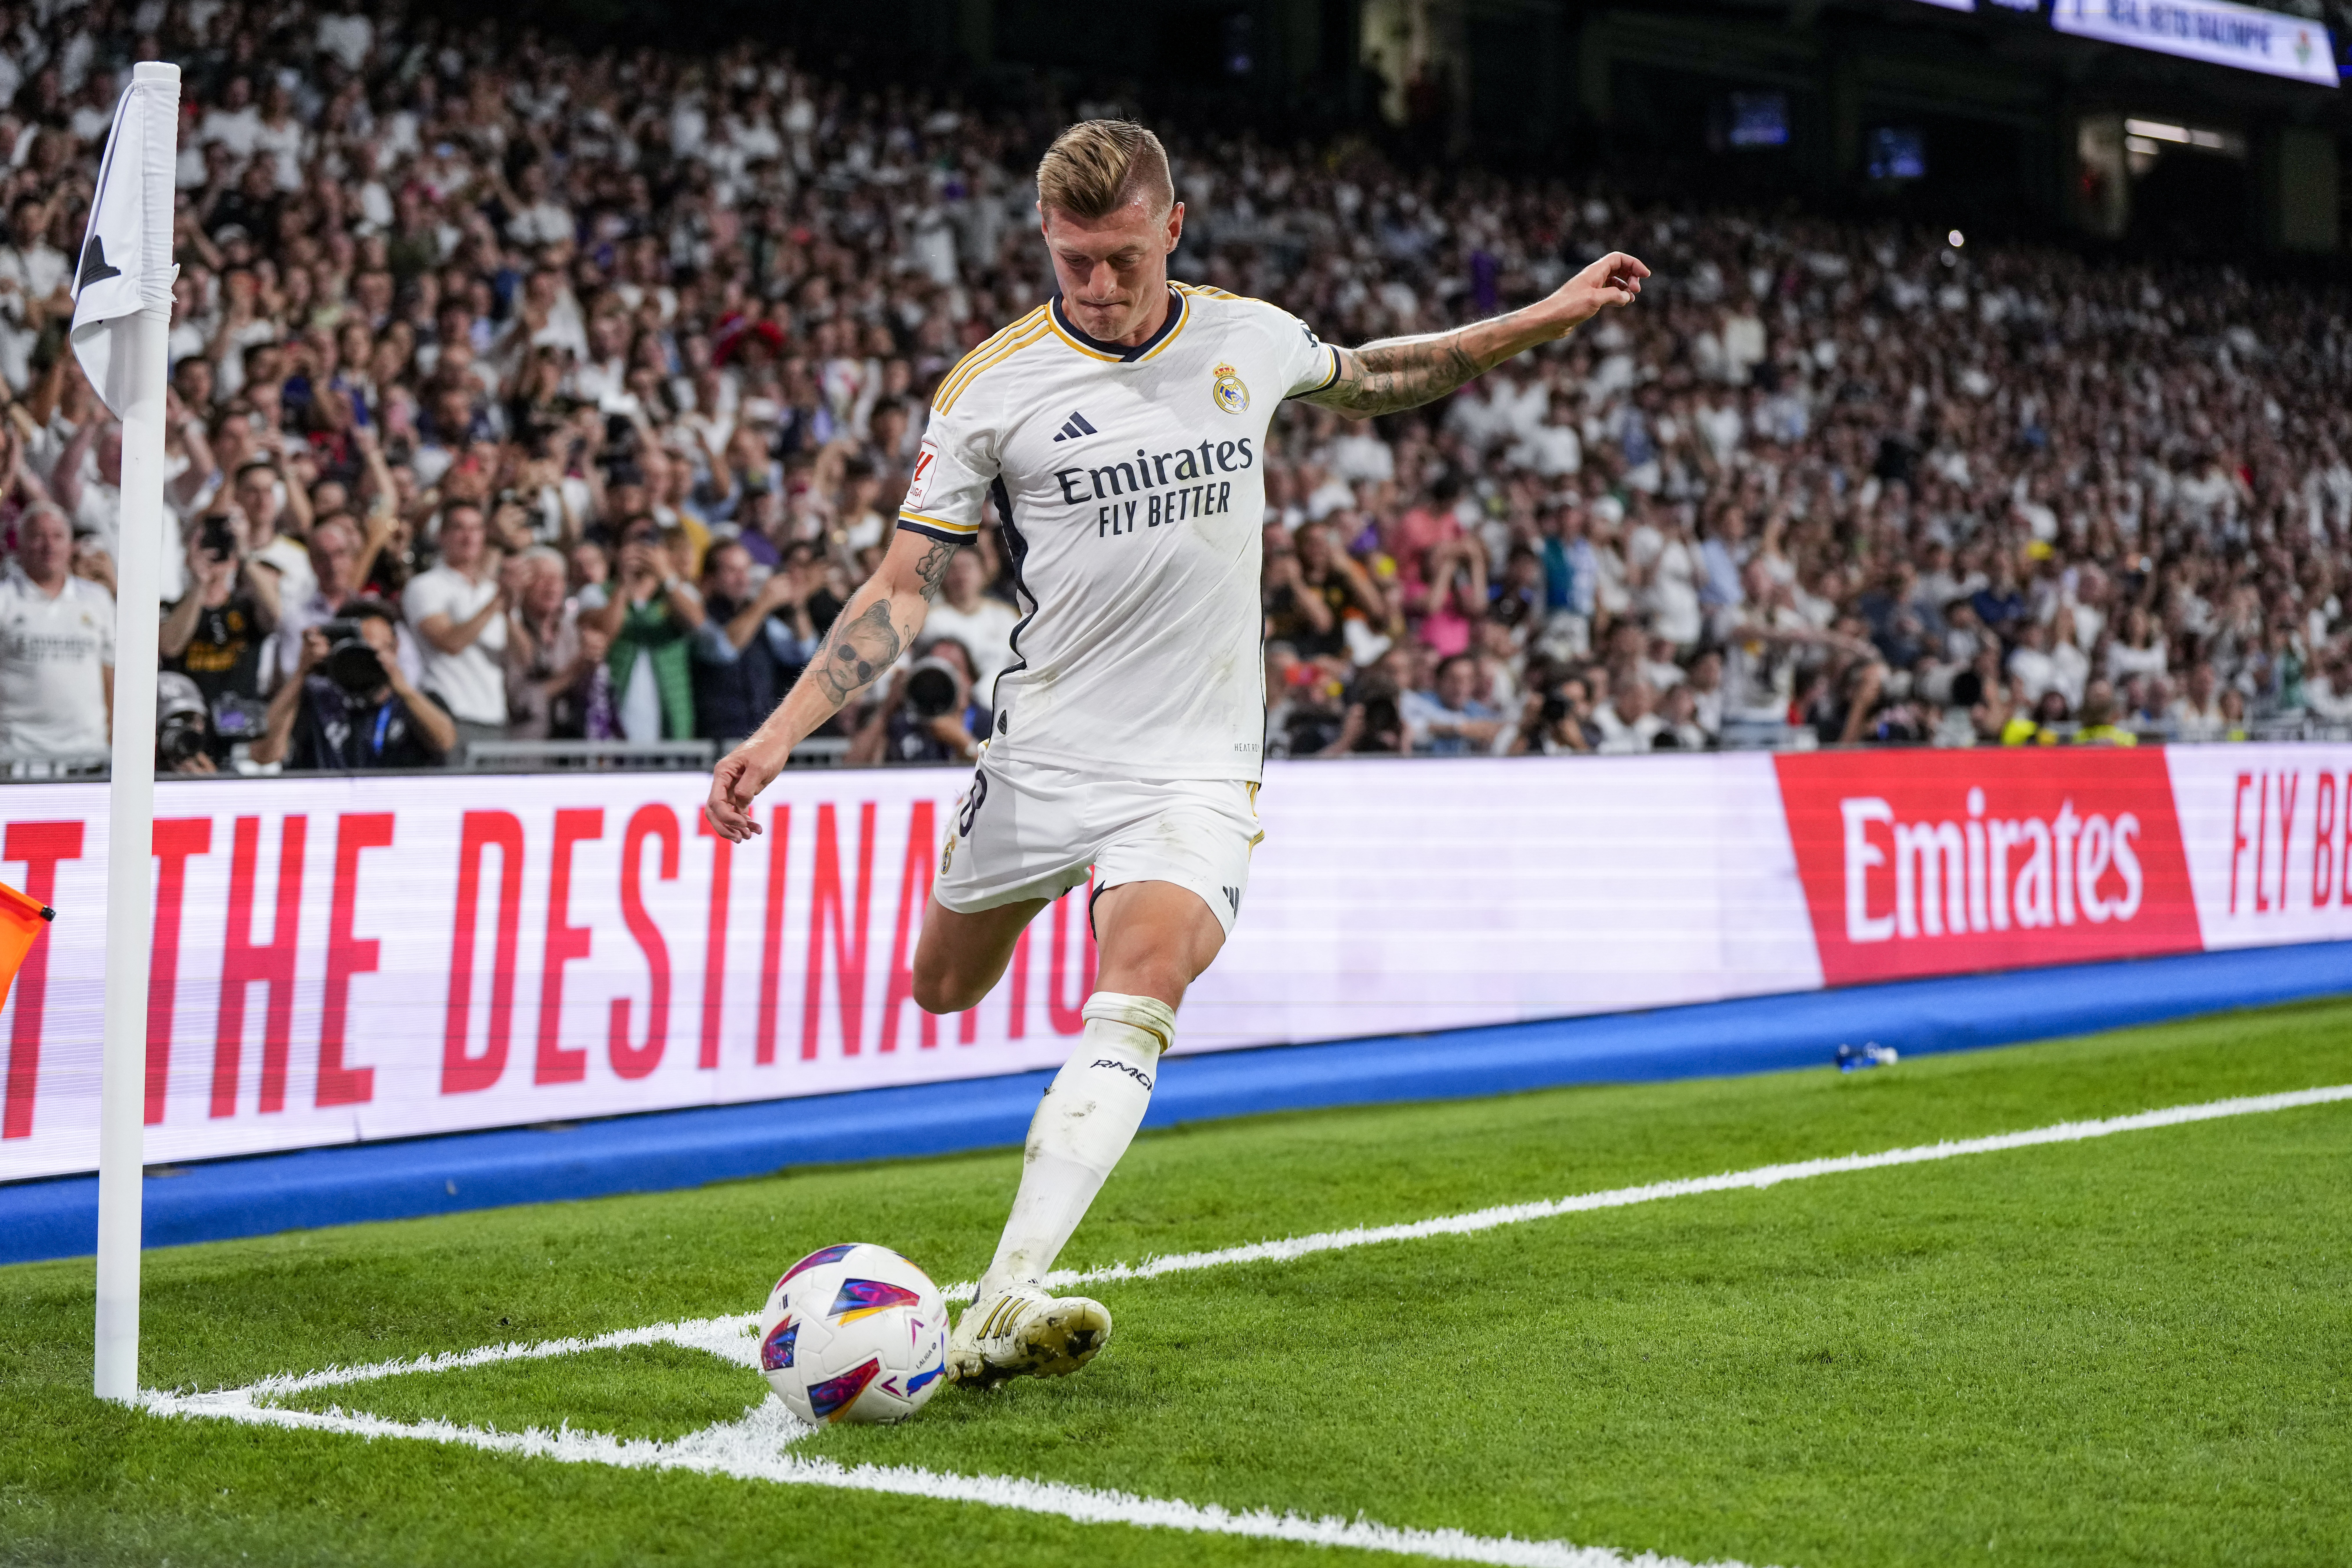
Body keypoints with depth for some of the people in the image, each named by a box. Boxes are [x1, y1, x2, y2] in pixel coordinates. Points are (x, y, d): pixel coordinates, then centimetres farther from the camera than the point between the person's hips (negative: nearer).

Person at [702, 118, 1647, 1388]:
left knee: (1135, 1003, -23)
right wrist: (778, 735, -16)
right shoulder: (993, 386, -7)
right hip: (1044, 749, 1)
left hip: (1200, 760, 0)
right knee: (946, 990, 14)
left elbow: (1367, 379, 25)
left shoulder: (1248, 338, 2)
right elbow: (903, 586, -5)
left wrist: (1548, 318, 24)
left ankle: (1002, 1311, -32)